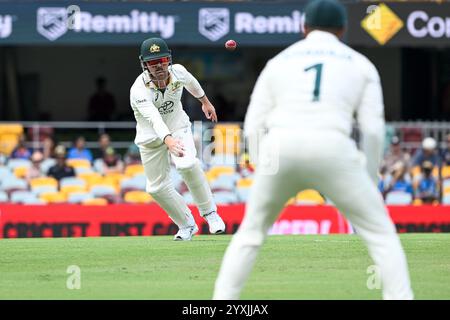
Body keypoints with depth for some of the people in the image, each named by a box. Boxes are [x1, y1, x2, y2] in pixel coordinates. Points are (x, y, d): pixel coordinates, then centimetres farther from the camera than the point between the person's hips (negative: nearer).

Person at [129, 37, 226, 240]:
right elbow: (153, 118, -49)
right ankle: (187, 225, 24)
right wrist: (168, 140, -66)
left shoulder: (178, 72, -18)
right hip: (151, 137, -1)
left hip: (178, 127, 1)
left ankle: (209, 212, -11)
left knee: (187, 164, -28)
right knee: (157, 187, 3)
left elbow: (191, 82, 9)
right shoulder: (139, 90, -32)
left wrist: (205, 100, 26)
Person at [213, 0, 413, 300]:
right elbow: (373, 130, 8)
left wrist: (265, 174, 23)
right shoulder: (360, 64, 19)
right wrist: (370, 183, 17)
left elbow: (254, 127, 15)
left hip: (281, 150, 2)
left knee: (251, 233, 23)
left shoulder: (278, 61, 23)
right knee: (381, 233, 10)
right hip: (332, 151, -2)